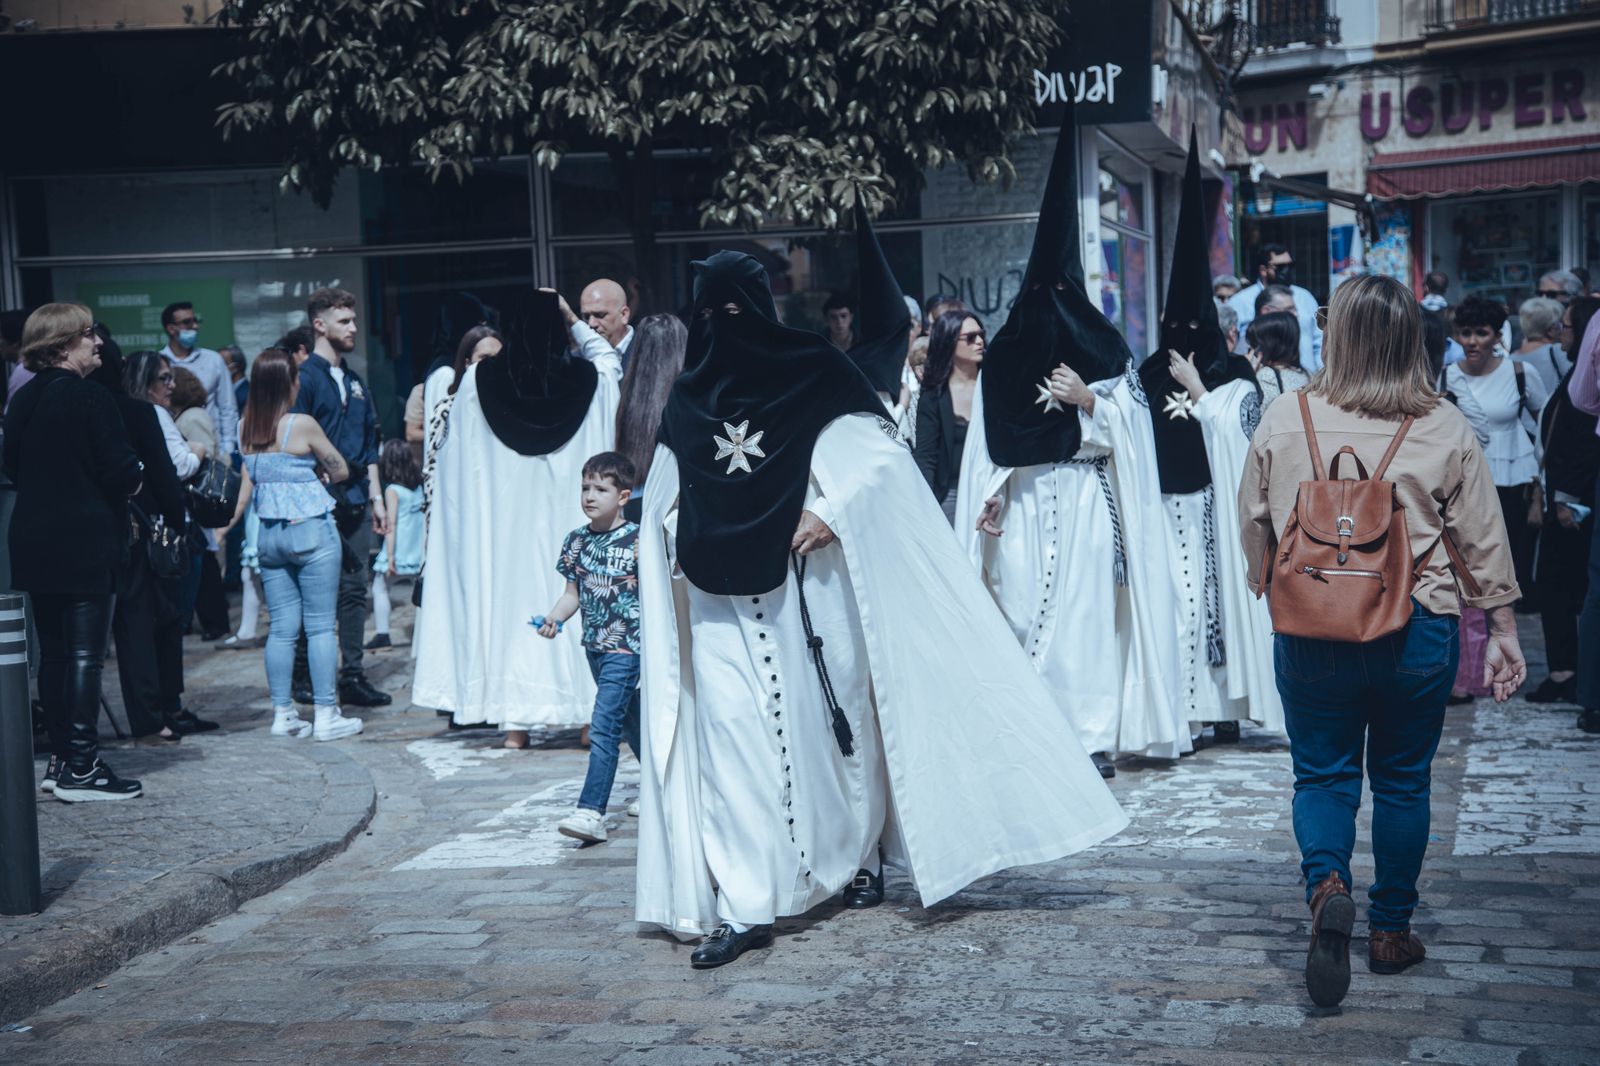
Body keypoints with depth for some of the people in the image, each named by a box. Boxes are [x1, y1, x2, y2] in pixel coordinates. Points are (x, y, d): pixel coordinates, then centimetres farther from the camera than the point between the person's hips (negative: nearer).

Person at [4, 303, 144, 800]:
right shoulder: (88, 397, -13)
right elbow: (122, 470, -16)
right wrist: (132, 481, 4)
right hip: (86, 540, -8)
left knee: (53, 651, 13)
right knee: (86, 653, -5)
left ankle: (60, 759, 18)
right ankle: (81, 767, -5)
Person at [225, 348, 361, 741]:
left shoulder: (247, 428, 2)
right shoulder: (302, 425, -12)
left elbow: (245, 484, 6)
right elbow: (340, 470, -1)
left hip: (270, 535, 5)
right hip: (312, 531, -5)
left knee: (282, 628, 9)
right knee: (321, 625, 0)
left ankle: (283, 713, 12)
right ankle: (325, 714, 1)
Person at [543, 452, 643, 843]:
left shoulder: (637, 541, -12)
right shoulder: (576, 541, 6)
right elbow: (574, 593, 11)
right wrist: (554, 618, -6)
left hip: (626, 647, -7)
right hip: (594, 645, 7)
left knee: (603, 728, -14)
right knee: (629, 722, 20)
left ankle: (591, 812, -16)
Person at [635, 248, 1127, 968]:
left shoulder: (816, 375, -1)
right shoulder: (689, 399, 11)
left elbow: (882, 457, -8)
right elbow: (666, 503, 21)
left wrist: (833, 511, -21)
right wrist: (678, 549, 5)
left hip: (809, 587, -2)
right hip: (722, 601, 3)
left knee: (838, 718, 8)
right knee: (731, 733, -7)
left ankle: (859, 857, 29)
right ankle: (744, 906, -9)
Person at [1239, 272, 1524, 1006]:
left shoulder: (1283, 424, -5)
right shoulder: (1445, 430, -4)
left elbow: (1254, 529, 4)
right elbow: (1483, 539, 1)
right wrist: (1502, 628, 11)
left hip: (1310, 632, 0)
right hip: (1417, 631, 1)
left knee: (1322, 772, 11)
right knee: (1403, 780, 14)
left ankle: (1325, 884, -15)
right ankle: (1391, 931, 21)